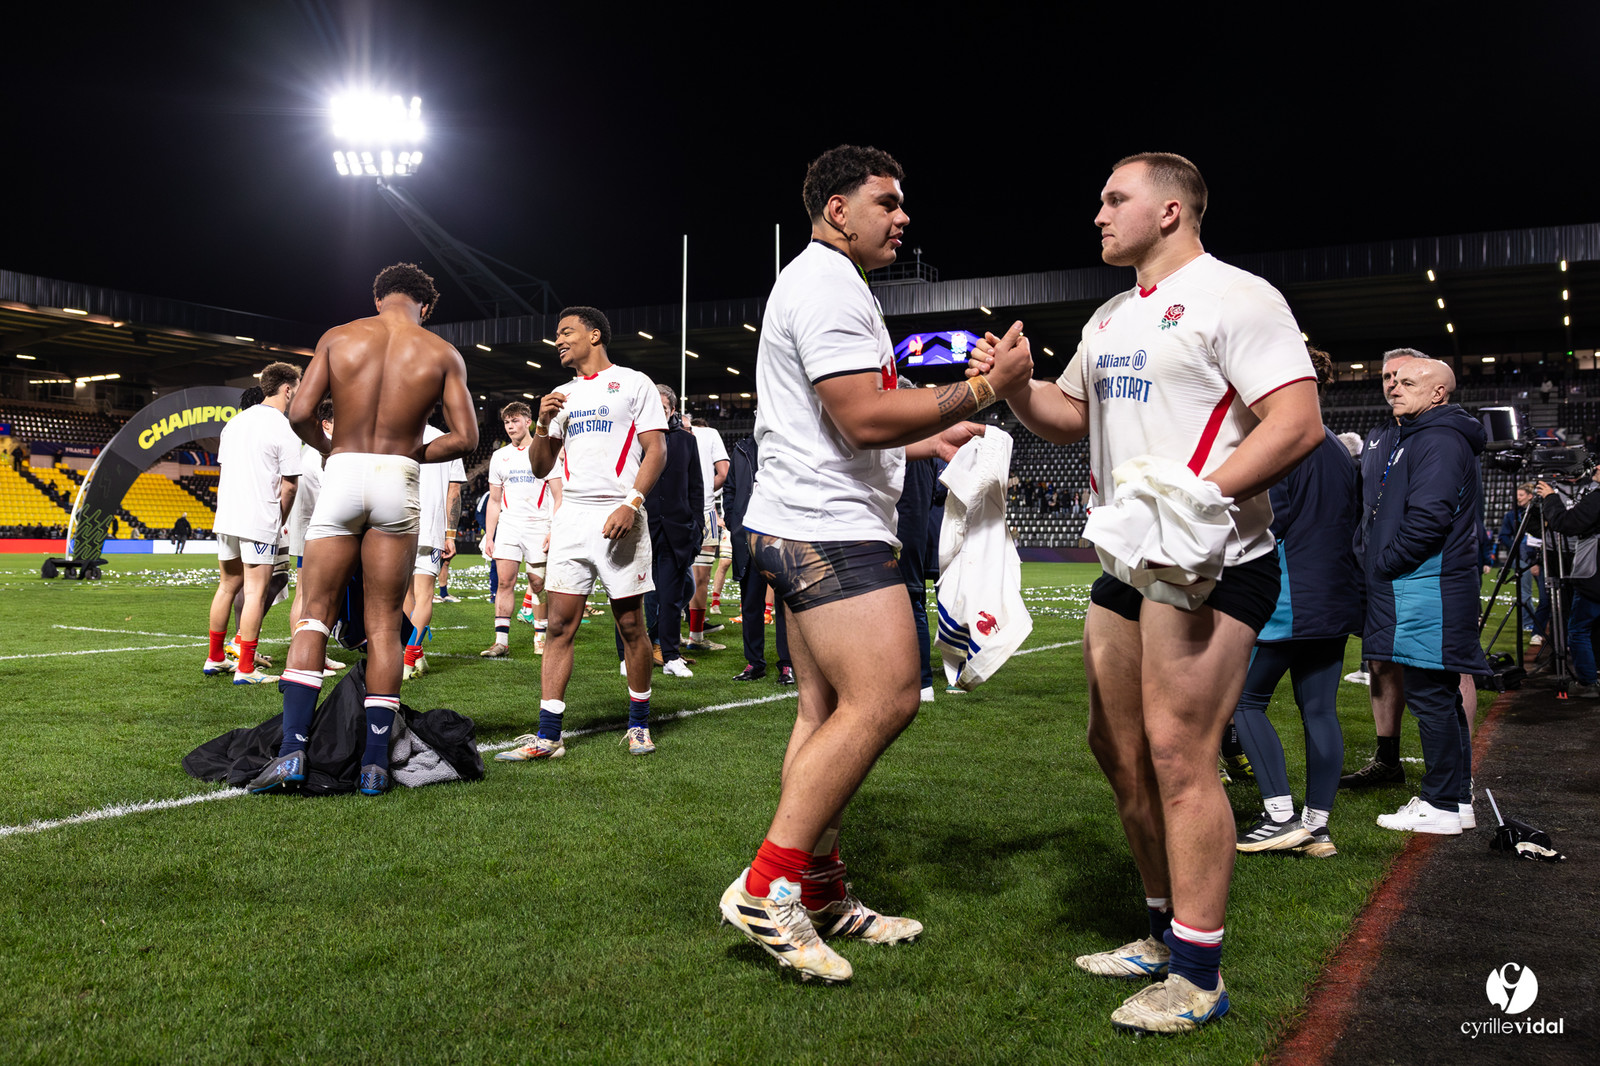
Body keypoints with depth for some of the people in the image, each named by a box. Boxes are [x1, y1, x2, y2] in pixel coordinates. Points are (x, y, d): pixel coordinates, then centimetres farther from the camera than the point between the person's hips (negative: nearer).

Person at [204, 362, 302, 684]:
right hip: (260, 522, -7)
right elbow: (289, 485, -11)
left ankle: (215, 658, 25)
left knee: (228, 587, 17)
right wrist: (280, 521, 3)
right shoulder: (284, 429, -10)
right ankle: (245, 669, -2)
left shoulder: (234, 422, 13)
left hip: (226, 518, 7)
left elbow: (223, 471, 18)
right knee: (255, 592, -3)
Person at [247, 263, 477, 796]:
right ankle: (375, 763, 6)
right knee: (384, 626, 5)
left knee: (314, 615, 6)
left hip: (342, 474, 0)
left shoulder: (338, 337, 6)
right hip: (398, 480, 0)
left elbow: (300, 413, -2)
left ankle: (292, 750, -4)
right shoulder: (443, 355, 4)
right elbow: (465, 437, -2)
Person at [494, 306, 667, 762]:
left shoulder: (633, 383, 5)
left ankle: (639, 724, 16)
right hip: (571, 515, 5)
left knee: (631, 626, 1)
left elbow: (656, 450, -4)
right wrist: (544, 424, 2)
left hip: (617, 516, -5)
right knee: (560, 626, -1)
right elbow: (540, 468, 19)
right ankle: (547, 736, 0)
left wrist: (632, 503, -17)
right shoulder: (562, 395, 20)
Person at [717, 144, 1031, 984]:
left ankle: (818, 892, 15)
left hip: (805, 528, 11)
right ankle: (765, 888, -10)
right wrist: (984, 387, -15)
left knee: (829, 709, 10)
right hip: (827, 529, -11)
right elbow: (866, 418, -20)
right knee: (884, 700, -14)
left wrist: (927, 441, 28)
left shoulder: (823, 286, 25)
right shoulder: (828, 287, -11)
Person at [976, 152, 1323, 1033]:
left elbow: (1299, 423, -16)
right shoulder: (1110, 319, 19)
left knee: (1178, 753, -10)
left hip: (1210, 564, -9)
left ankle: (1198, 977, 3)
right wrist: (1014, 385, 6)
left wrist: (1193, 497, -26)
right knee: (1118, 749, 12)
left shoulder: (1235, 297, -8)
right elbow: (1067, 418, 27)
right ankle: (1165, 934, 27)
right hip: (1127, 565, 9)